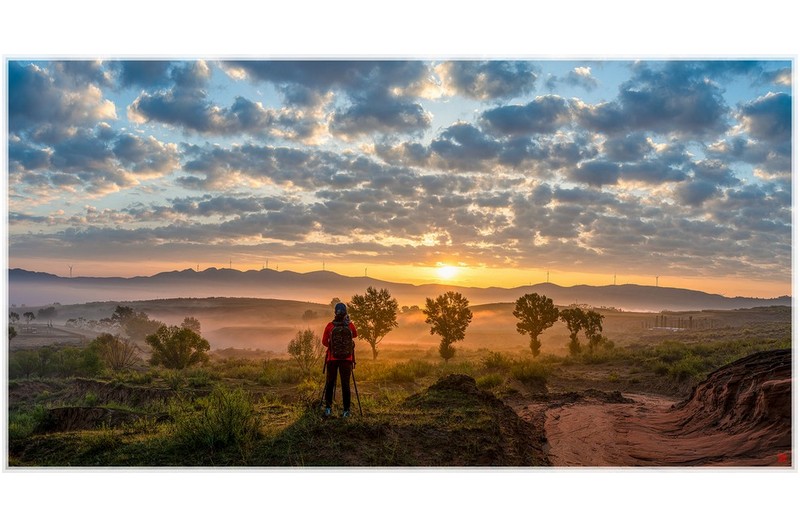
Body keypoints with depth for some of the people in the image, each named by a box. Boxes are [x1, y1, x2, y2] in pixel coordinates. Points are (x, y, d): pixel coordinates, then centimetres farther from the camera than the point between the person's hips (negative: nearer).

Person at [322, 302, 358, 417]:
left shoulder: (330, 325, -7)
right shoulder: (350, 326, -6)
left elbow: (324, 342, 4)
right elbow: (355, 336, 16)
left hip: (332, 357, 0)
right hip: (347, 359, 0)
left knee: (329, 383, 12)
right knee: (345, 384, 4)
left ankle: (328, 407, 13)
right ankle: (346, 410, 6)